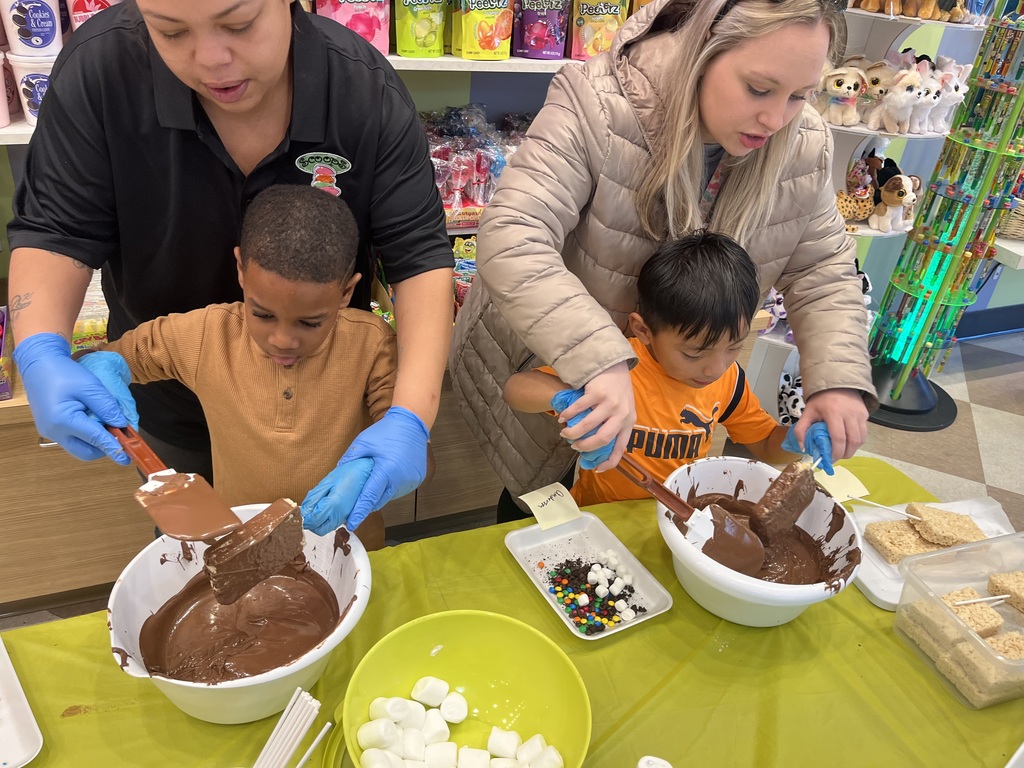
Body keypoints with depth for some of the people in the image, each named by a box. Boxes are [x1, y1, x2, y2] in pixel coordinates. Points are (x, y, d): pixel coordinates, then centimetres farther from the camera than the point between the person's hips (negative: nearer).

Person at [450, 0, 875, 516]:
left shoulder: (803, 144, -14)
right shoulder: (599, 105, -30)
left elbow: (824, 268, -4)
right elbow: (512, 241, -38)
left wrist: (838, 378, -21)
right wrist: (600, 362, -49)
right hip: (545, 372, -3)